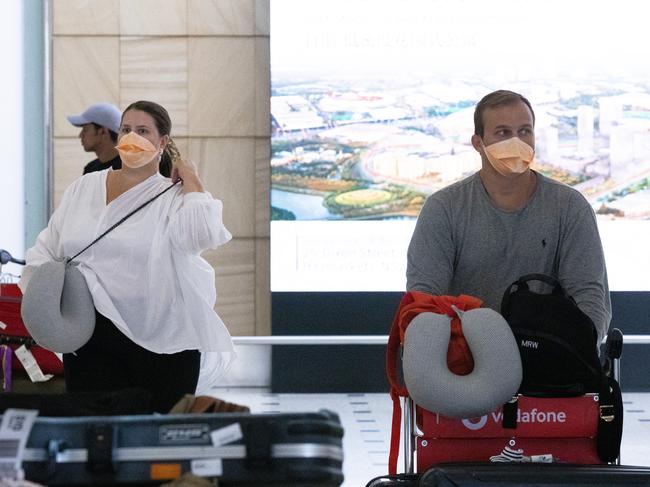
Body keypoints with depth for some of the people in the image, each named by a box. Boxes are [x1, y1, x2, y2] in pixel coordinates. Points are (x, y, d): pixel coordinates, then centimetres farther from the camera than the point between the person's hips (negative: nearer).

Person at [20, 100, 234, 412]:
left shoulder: (175, 197, 0)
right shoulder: (83, 188, 12)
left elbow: (204, 233, -21)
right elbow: (45, 249, 15)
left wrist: (190, 179, -7)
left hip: (161, 342, -3)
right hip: (91, 337, 3)